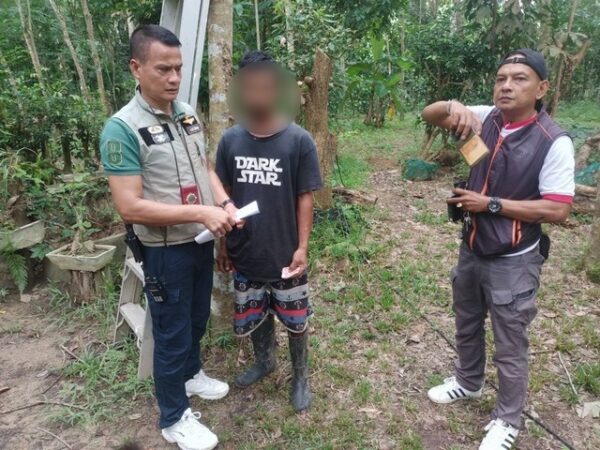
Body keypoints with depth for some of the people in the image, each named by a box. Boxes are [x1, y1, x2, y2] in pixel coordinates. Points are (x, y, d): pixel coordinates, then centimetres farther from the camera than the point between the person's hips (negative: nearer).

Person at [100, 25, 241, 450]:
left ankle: (191, 373, 51)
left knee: (198, 318, 24)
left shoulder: (188, 113, 2)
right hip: (166, 250, -7)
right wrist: (201, 213, -26)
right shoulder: (122, 129, -20)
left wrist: (225, 204, -7)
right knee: (172, 332, 9)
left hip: (202, 241, 7)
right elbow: (130, 207, -24)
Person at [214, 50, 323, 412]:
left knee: (296, 321, 14)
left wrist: (302, 247, -11)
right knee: (253, 317, 21)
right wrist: (222, 243, 6)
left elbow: (305, 198, -8)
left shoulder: (299, 140, -12)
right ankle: (264, 362, 49)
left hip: (286, 254, -3)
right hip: (245, 254, 3)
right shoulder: (231, 140, -3)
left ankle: (301, 377, 39)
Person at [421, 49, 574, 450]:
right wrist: (453, 107, -24)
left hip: (513, 262, -5)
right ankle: (468, 382, 51)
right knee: (467, 326, 25)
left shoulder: (553, 142, -19)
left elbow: (557, 209, -21)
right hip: (472, 250, 6)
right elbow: (428, 115, -1)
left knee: (510, 346, 11)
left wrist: (491, 204, -23)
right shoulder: (485, 119, -4)